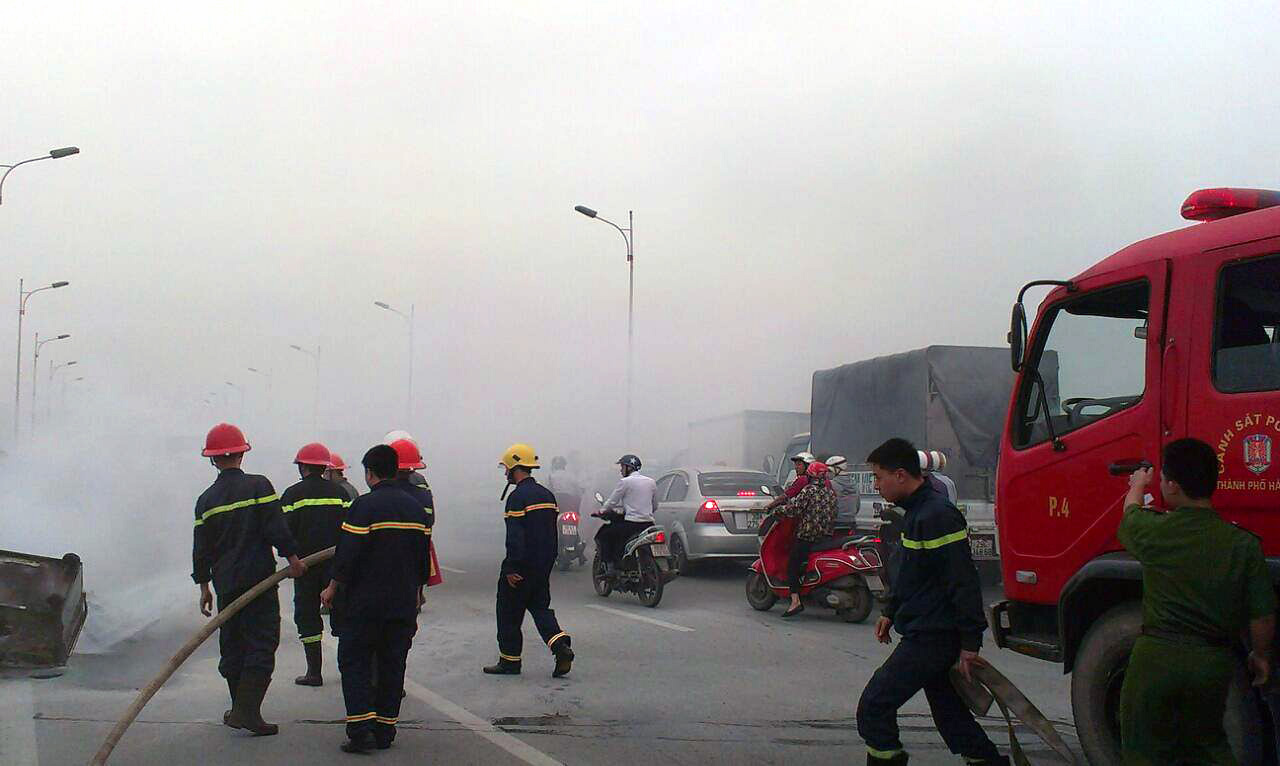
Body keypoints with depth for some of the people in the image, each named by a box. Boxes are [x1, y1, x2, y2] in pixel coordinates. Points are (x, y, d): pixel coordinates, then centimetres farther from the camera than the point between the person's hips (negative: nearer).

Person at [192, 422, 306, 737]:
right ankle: (247, 710, -12)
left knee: (232, 645, 14)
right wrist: (292, 558, -3)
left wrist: (204, 585, 17)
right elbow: (276, 528, -12)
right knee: (262, 643, -3)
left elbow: (201, 548, 9)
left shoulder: (206, 500, 6)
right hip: (259, 577, -4)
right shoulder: (258, 486, -6)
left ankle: (240, 708, 21)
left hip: (225, 582, 4)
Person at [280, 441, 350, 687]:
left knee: (307, 615, 5)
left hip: (306, 564, -3)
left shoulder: (293, 494, -6)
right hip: (337, 563, 3)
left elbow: (286, 531, -8)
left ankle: (314, 671, 4)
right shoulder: (339, 492, 5)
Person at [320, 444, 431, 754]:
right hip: (404, 603, 5)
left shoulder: (365, 505, -12)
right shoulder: (415, 508, 8)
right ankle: (385, 731, 13)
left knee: (354, 662, 3)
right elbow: (423, 557, 15)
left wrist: (333, 588, 0)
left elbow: (348, 554, -14)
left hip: (365, 602, -5)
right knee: (392, 666, 11)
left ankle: (360, 730, -7)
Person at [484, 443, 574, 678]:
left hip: (522, 566, -8)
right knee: (540, 607, 14)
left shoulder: (518, 497, -15)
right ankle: (561, 647, -5)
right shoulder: (547, 495, 11)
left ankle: (510, 660, 12)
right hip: (544, 566, 8)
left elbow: (514, 537, -21)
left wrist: (511, 569, -19)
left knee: (509, 612, 5)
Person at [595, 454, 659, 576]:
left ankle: (610, 567, -2)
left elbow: (612, 502, 0)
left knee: (602, 536, 7)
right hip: (649, 524, 7)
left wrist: (602, 510, 17)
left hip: (631, 524, -7)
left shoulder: (625, 482, -6)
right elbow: (655, 507, 19)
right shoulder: (651, 482, 13)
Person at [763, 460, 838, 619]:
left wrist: (775, 513, -3)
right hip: (826, 534, 8)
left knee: (792, 564, -8)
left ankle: (795, 600, -20)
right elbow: (833, 514, 15)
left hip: (807, 534, -8)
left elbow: (794, 508, -15)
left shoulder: (809, 490, -10)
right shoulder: (830, 491, 10)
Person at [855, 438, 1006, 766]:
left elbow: (963, 581, -21)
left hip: (930, 637, -10)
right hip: (928, 634, 10)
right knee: (949, 711, 15)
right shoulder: (916, 511, 12)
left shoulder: (937, 515, -20)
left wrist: (969, 644, -20)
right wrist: (890, 612, 25)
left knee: (874, 708, -7)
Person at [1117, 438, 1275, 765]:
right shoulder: (1243, 544, -9)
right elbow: (1263, 613, -5)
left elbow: (1130, 514, 17)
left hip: (1156, 656, -2)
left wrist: (1138, 485, 39)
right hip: (1213, 662, 2)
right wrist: (1260, 655, 15)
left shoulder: (1153, 530, -9)